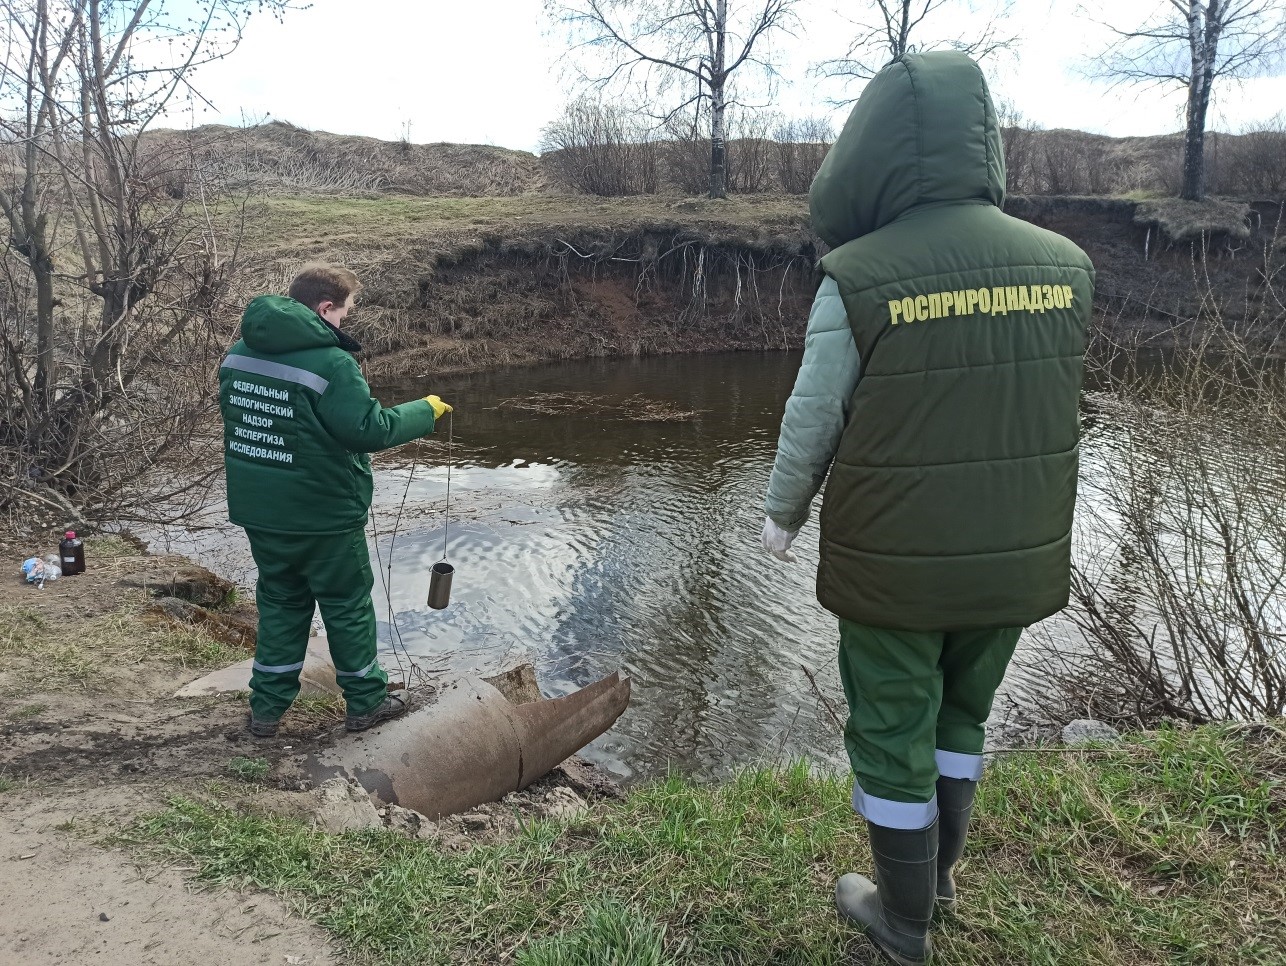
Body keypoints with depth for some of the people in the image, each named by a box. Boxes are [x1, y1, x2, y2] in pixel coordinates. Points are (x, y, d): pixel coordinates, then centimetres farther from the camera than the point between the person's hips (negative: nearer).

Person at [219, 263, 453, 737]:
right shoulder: (330, 362, -23)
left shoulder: (238, 353, 2)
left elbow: (234, 414, 13)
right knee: (348, 605, 11)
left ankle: (267, 707, 26)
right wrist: (426, 410, -9)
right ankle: (366, 701, 25)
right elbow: (371, 429, -23)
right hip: (321, 515, -6)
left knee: (280, 601, 20)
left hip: (257, 510, 7)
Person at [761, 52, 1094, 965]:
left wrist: (783, 515, 7)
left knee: (893, 734, 14)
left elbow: (811, 425, -10)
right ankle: (939, 864, 45)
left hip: (893, 565, -4)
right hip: (1011, 562, 5)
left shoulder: (858, 279, -19)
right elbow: (1046, 417, 5)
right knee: (962, 711, 26)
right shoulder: (1064, 265, -4)